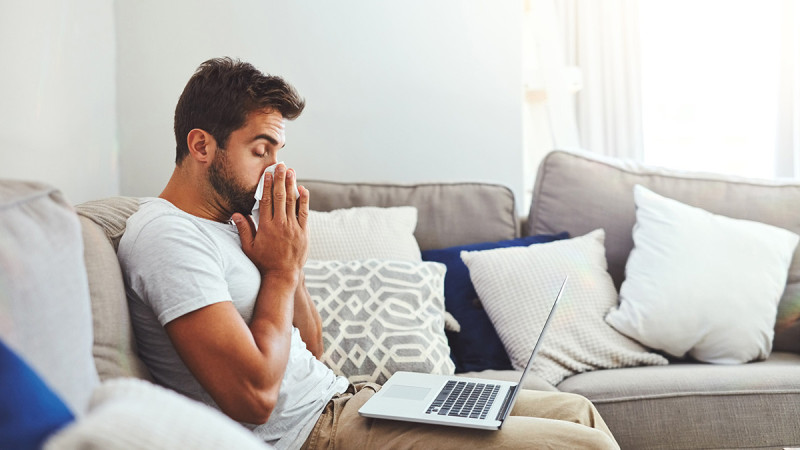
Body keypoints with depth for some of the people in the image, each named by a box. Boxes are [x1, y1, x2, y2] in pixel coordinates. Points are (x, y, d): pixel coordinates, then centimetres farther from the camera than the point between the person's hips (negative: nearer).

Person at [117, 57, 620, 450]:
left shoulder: (228, 220, 14)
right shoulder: (165, 235, -15)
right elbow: (254, 397, -24)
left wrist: (290, 262, 0)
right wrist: (280, 270, -13)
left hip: (339, 397, 9)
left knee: (576, 409, 10)